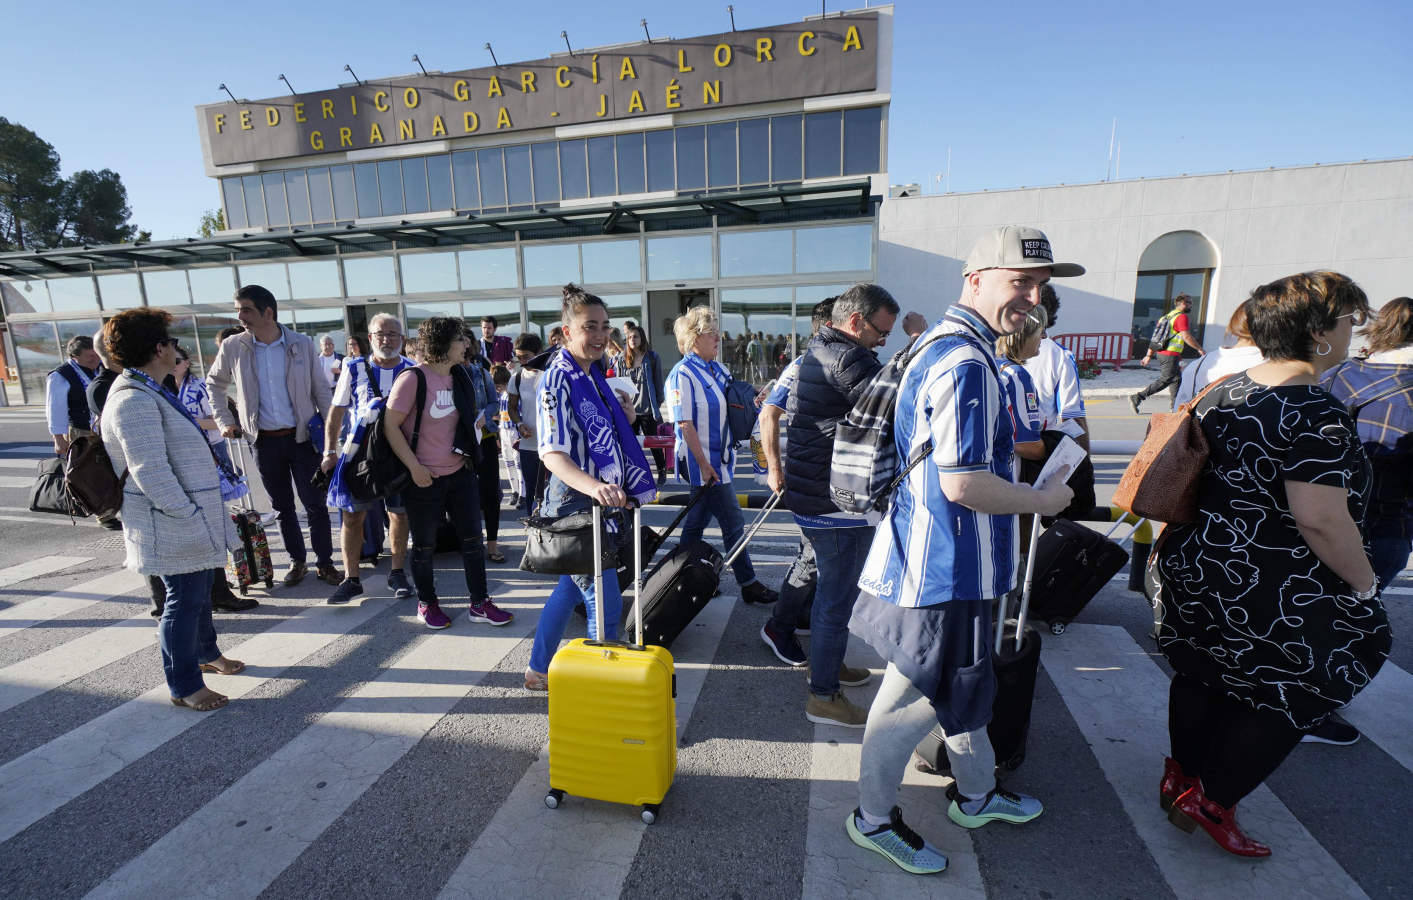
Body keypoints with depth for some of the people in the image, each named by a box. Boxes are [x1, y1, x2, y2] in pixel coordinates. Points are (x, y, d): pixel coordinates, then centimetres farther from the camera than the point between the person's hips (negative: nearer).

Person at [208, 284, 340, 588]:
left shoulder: (302, 344, -5)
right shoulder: (233, 347, 0)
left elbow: (322, 391, 0)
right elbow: (215, 384, 17)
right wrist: (224, 421, 8)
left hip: (302, 437, -2)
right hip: (264, 440, 2)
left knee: (315, 505, 0)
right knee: (283, 507, 12)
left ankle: (324, 562, 13)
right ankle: (297, 561, 26)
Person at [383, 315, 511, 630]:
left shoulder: (460, 375, 6)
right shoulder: (413, 378, -14)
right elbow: (391, 426, -14)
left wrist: (476, 416, 4)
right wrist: (414, 467, -16)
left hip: (460, 471, 6)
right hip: (424, 478, -6)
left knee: (473, 538, 8)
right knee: (424, 545, 9)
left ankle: (479, 603, 19)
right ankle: (426, 604, 29)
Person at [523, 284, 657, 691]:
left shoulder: (594, 375, 10)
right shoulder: (557, 379, -16)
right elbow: (552, 454, -27)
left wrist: (625, 420, 5)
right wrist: (592, 486, -41)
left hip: (598, 504, 9)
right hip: (574, 506, -9)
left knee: (571, 588, 20)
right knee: (605, 602, -4)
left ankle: (538, 671, 38)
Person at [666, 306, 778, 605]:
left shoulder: (717, 369, 10)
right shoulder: (683, 374, -15)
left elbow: (729, 411, 21)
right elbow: (685, 423, -18)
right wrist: (704, 465, -20)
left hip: (718, 458, 8)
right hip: (701, 462, -8)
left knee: (697, 519, 17)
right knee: (733, 523, -1)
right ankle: (749, 585, 12)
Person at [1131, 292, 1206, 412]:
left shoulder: (1167, 316, 19)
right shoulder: (1181, 317, -9)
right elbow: (1187, 337, -15)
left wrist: (1149, 355, 18)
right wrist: (1200, 349, -4)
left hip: (1162, 353, 10)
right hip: (1171, 355, -10)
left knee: (1176, 379, 15)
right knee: (1165, 380, -10)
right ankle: (1137, 398, -18)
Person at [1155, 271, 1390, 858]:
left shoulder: (1223, 391, 4)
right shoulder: (1317, 414, -21)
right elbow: (1321, 520, -24)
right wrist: (1364, 584, -9)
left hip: (1196, 566, 8)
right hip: (1272, 596, -8)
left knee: (1200, 675, 21)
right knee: (1289, 697, 13)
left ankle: (1181, 776, 38)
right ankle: (1212, 802, 23)